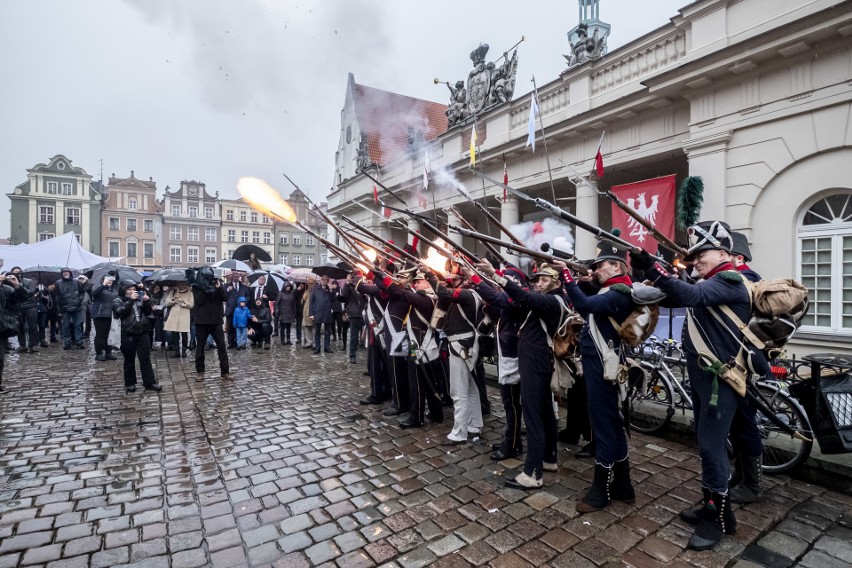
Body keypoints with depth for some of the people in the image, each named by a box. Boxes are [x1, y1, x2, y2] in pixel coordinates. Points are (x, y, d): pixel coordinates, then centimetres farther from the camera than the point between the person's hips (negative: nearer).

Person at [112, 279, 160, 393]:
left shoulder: (139, 298, 10)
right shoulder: (118, 301, 2)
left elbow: (148, 312, 10)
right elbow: (120, 312, -17)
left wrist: (147, 302, -6)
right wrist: (130, 300, -21)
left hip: (142, 333, 3)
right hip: (128, 335, -3)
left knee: (145, 358, 4)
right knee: (129, 360, 7)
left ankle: (149, 383, 7)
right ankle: (130, 384, 18)